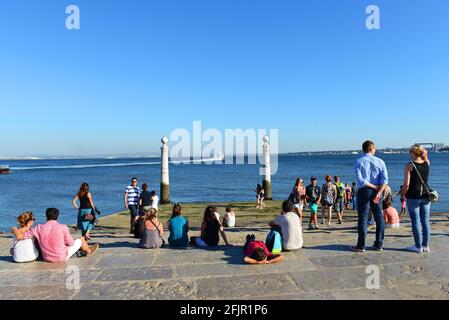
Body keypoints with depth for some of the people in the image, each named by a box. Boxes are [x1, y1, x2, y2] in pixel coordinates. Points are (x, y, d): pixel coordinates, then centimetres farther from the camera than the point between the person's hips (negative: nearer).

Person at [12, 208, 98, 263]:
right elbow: (70, 243, -9)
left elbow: (19, 236, -14)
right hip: (62, 257, -4)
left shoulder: (39, 228, -12)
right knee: (81, 239, 18)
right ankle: (88, 251, 51)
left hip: (47, 258, 4)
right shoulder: (63, 227, -19)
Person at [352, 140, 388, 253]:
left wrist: (375, 187, -6)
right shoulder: (380, 161, 4)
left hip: (364, 191, -2)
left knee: (363, 218, 0)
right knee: (379, 218, 12)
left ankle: (361, 246, 3)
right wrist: (379, 192, -14)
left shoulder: (358, 161, -3)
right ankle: (379, 244, 18)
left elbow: (361, 180, -13)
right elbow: (385, 179, -9)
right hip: (377, 192, 3)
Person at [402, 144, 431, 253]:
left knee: (416, 222, 3)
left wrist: (403, 194, 0)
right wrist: (423, 152, 14)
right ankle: (425, 246, 18)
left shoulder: (409, 165, -12)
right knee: (425, 221, 11)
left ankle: (418, 246, 9)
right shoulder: (427, 163, 2)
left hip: (413, 196, -5)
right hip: (426, 196, 5)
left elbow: (406, 184, -15)